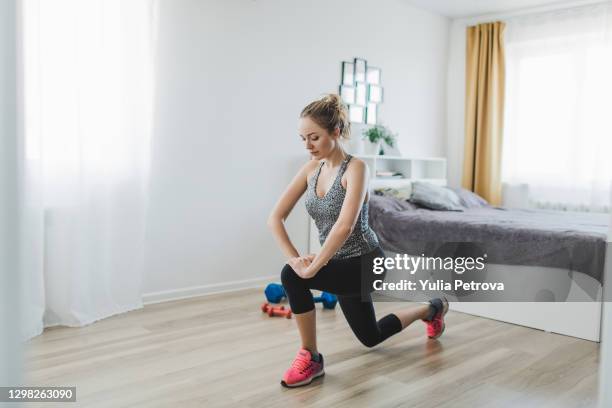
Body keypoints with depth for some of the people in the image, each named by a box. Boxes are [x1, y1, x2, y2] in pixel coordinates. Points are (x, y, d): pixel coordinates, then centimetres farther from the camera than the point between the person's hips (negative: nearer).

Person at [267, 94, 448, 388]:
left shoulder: (355, 168, -21)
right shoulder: (311, 168, -1)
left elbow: (344, 225, -34)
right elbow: (275, 217, -6)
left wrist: (312, 268, -32)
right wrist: (293, 257, -19)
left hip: (365, 263, -8)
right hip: (342, 264, 8)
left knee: (293, 276, -29)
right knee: (371, 337, 24)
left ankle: (310, 358, -8)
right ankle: (432, 310, 49)